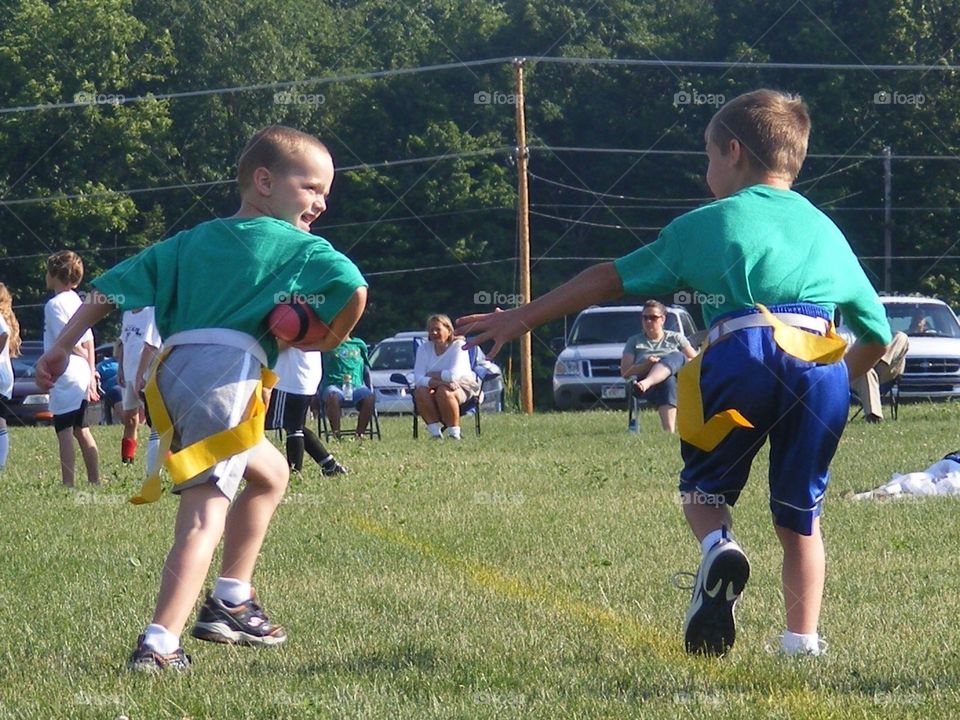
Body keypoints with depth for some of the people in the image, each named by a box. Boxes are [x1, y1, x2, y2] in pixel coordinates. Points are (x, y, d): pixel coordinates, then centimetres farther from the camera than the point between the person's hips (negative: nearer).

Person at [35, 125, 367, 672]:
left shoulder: (192, 241, 27)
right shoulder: (298, 247, 9)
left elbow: (113, 287, 21)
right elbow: (354, 287, -10)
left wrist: (63, 347, 20)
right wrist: (332, 339, 8)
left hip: (172, 372, 7)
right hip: (228, 371, -7)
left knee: (270, 474, 25)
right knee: (205, 514, -10)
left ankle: (231, 603, 24)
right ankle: (159, 644, -24)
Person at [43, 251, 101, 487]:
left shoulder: (54, 304, -11)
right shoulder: (77, 301, 15)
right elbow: (89, 341, 13)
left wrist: (85, 357, 1)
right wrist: (91, 372, 13)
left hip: (64, 377, -9)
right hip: (81, 376, 9)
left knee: (64, 433, -9)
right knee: (81, 430, 15)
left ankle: (68, 484, -14)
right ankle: (95, 481, 18)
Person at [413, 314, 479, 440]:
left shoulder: (458, 346, -13)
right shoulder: (424, 349, 0)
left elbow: (454, 375, -28)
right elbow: (418, 378, -13)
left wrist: (432, 375, -13)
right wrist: (434, 382, -32)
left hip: (462, 388, -4)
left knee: (444, 392, -37)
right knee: (421, 391, -30)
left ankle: (454, 433, -23)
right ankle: (435, 432, -22)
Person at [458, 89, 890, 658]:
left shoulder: (709, 223, 22)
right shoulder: (828, 232, 29)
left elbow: (611, 280, 25)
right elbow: (878, 333, 28)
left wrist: (522, 319, 32)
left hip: (743, 353, -2)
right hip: (823, 368, 2)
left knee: (704, 488, 17)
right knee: (800, 517, 16)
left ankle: (719, 546, -15)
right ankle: (803, 642, 4)